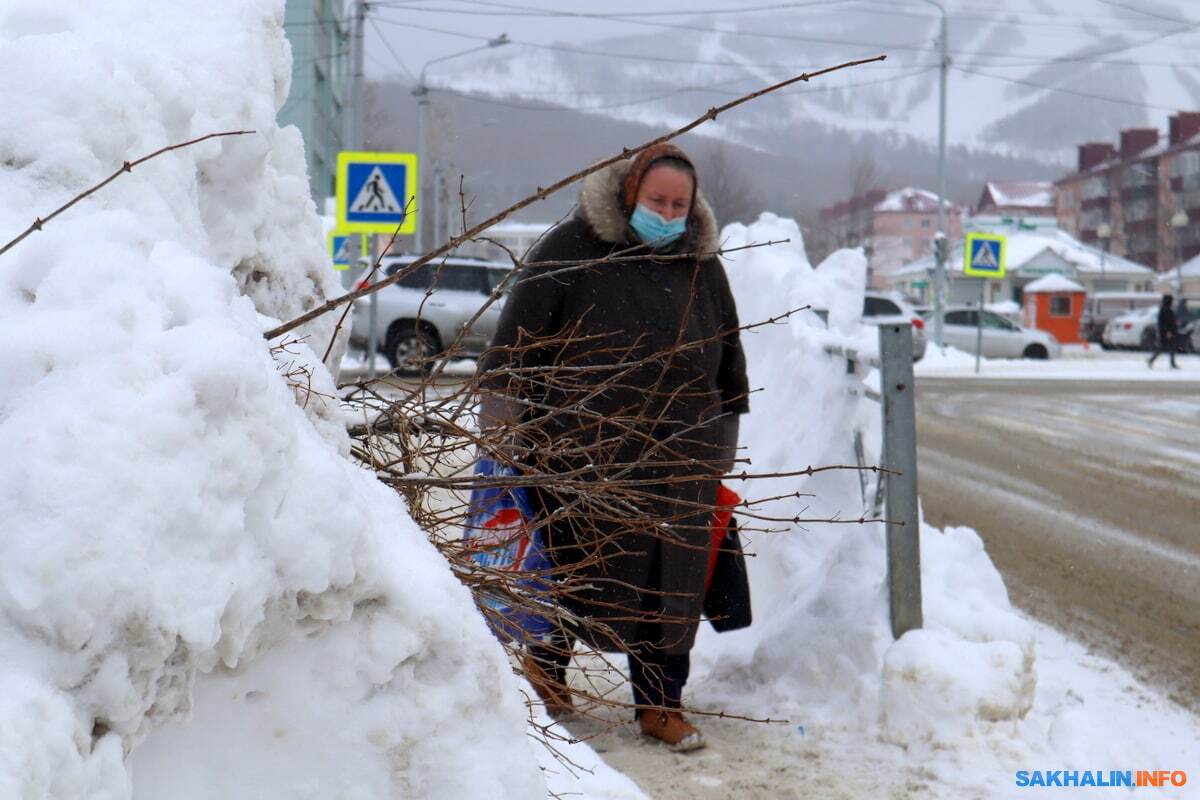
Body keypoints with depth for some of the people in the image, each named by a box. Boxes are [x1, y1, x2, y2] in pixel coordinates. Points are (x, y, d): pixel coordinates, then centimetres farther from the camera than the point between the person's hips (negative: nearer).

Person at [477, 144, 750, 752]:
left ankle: (660, 702, 16)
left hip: (681, 452, 4)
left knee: (673, 580, 5)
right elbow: (519, 332, -2)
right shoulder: (573, 250, -2)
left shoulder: (702, 265, 13)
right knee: (583, 563, 3)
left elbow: (728, 352, 22)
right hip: (585, 446, -4)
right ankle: (546, 658, 29)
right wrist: (503, 414, -5)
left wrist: (724, 433, 21)